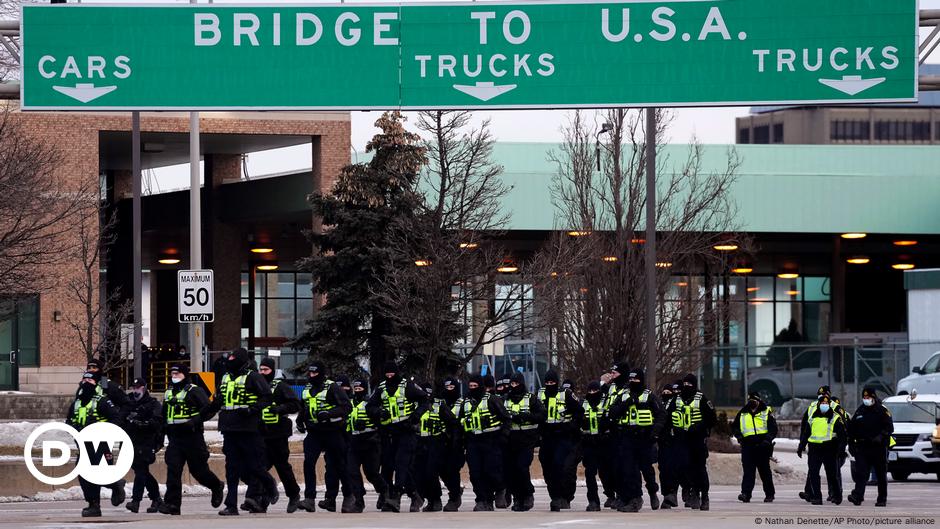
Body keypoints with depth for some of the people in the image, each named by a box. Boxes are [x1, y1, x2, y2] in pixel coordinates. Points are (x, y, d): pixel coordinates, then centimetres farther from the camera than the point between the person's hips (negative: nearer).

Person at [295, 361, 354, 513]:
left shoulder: (332, 388, -9)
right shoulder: (307, 389, 12)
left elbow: (347, 407, -15)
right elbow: (303, 409, 29)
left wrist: (329, 413, -26)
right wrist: (300, 420, 11)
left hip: (332, 433, -5)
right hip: (314, 433, 5)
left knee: (338, 466, 6)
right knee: (308, 463, -13)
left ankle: (349, 496, 25)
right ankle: (309, 499, -16)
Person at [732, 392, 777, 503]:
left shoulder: (766, 412, 4)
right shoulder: (742, 413, 13)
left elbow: (773, 429, 1)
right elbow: (734, 427, 20)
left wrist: (768, 439, -15)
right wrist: (739, 436, 0)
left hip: (762, 446, -2)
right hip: (747, 445, 2)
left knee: (764, 470, 6)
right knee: (748, 470, -9)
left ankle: (769, 494, 16)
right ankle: (746, 493, -16)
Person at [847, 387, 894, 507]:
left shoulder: (882, 411, -1)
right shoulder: (860, 411, 13)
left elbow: (889, 427, -8)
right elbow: (851, 429, 19)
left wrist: (881, 436, -24)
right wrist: (851, 444, 13)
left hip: (879, 448, -3)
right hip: (862, 447, 3)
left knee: (881, 475, 6)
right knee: (861, 472, -12)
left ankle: (882, 499, 14)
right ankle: (857, 496, -22)